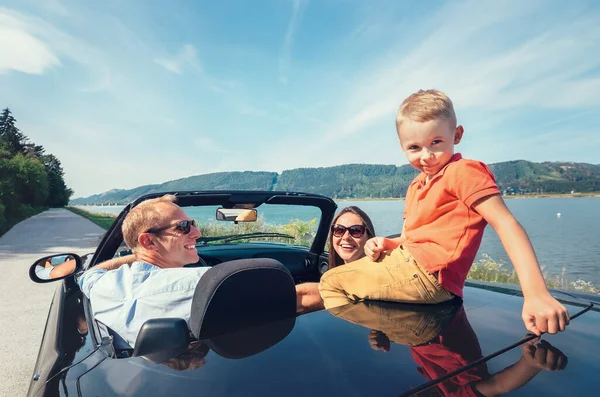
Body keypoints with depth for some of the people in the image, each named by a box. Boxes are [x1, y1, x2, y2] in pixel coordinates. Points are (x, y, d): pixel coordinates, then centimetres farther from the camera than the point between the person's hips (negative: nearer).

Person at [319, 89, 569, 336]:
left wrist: (536, 294, -28)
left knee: (331, 282, -7)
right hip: (407, 261, 10)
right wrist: (385, 244, -3)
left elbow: (506, 224, -19)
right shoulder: (416, 186, 16)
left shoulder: (463, 171, -10)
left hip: (427, 273, -10)